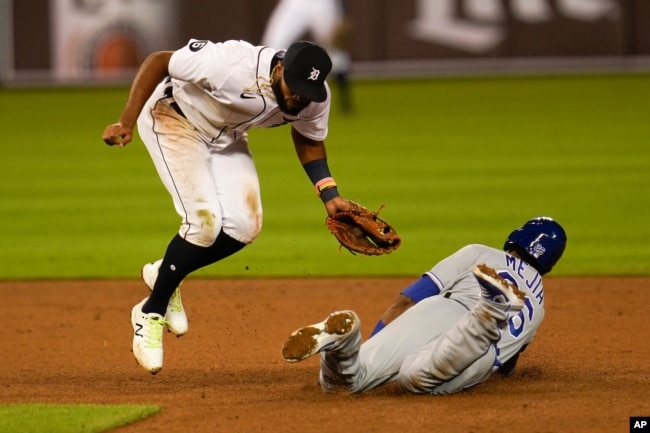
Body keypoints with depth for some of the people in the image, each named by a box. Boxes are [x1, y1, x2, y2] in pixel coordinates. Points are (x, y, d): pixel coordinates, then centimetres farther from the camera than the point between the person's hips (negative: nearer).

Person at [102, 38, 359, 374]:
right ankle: (151, 312, -4)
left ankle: (164, 275, 15)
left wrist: (329, 195, -10)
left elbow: (308, 140, 3)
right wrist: (127, 122, -34)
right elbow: (158, 61, -28)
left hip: (227, 138, 6)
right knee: (205, 219, -21)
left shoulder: (314, 99, -19)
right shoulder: (232, 65, -38)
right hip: (173, 118, -6)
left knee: (244, 225, -10)